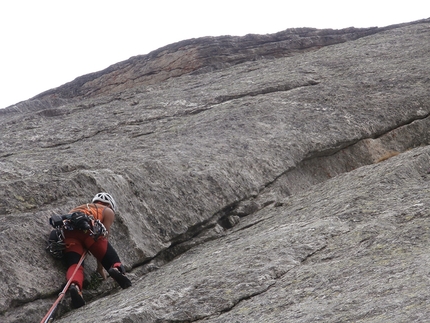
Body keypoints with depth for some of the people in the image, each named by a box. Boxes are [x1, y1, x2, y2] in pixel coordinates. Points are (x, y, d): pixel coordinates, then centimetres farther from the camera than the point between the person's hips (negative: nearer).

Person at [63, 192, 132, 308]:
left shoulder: (80, 208, 44)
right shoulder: (108, 211, 28)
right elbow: (103, 238, 18)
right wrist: (100, 267, 20)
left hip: (67, 230, 4)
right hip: (87, 228, -4)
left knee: (74, 264, -12)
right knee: (110, 256, -2)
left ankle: (74, 285, -42)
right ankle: (116, 268, -35)